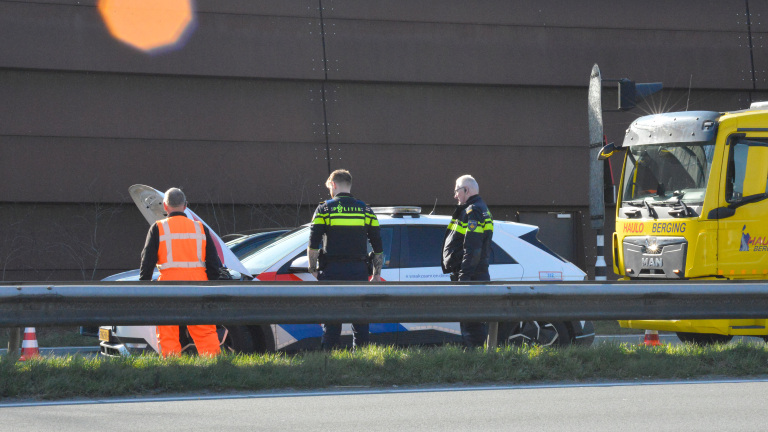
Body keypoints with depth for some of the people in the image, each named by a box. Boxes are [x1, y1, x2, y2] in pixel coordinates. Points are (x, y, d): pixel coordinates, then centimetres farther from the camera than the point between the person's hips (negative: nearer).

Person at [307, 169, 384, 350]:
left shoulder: (324, 209, 1)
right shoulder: (365, 210, 9)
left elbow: (313, 244, -3)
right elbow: (378, 247, 8)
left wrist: (313, 269, 8)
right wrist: (377, 273, 15)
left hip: (332, 270, -2)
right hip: (358, 270, 2)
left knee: (331, 321, 0)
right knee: (360, 320, 5)